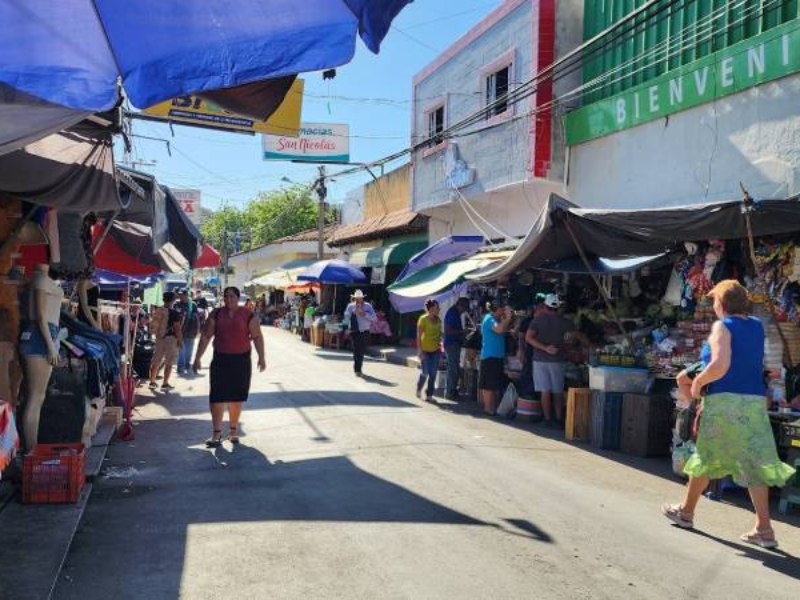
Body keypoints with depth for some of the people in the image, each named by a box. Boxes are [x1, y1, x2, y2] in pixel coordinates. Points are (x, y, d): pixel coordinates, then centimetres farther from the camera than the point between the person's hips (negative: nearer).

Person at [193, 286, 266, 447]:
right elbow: (205, 337, 4)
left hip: (241, 360, -1)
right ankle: (216, 434, 2)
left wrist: (261, 357, -10)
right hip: (220, 360, 1)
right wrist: (197, 358, 0)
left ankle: (233, 431, 22)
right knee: (217, 396, -4)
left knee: (236, 397, 8)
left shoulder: (248, 315, -1)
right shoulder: (216, 314, 3)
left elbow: (257, 337, -2)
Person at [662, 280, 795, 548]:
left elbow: (720, 365, -22)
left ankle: (686, 512, 24)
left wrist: (698, 381, -7)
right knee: (754, 463, 5)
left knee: (705, 458, 9)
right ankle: (764, 528, 1)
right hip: (755, 402, 5)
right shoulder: (757, 326, 12)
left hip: (724, 400, -5)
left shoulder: (722, 327, -8)